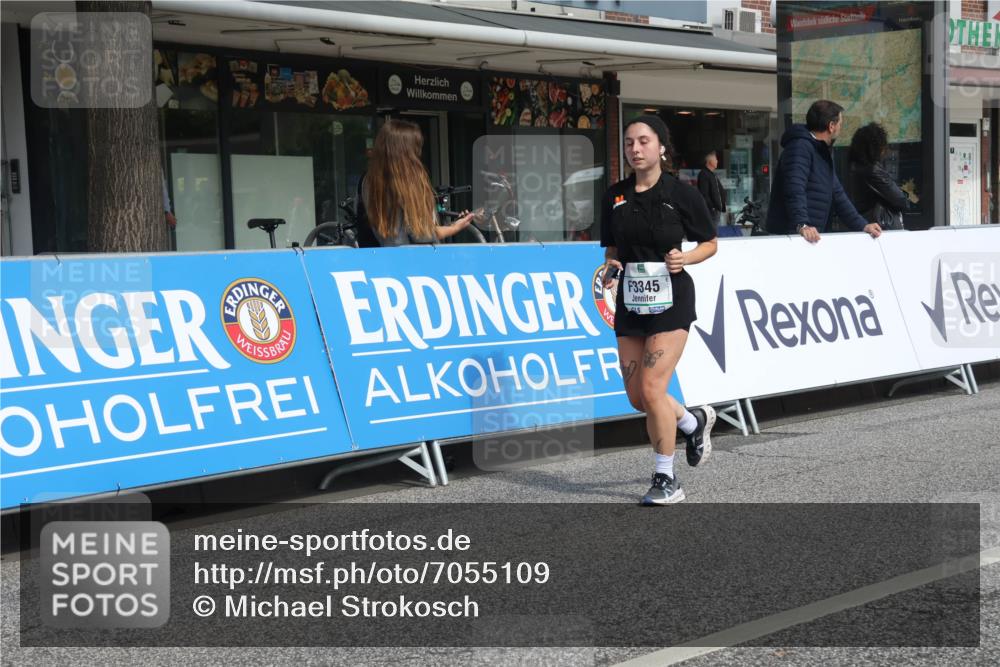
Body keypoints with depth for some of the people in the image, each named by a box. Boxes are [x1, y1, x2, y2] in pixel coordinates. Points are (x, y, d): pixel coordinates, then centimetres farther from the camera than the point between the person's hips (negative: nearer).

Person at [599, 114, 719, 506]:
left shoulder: (682, 194, -5)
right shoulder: (614, 196, 7)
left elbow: (709, 243, 4)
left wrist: (685, 258, -15)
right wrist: (611, 267, -5)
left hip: (670, 299, -5)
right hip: (630, 300, 5)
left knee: (652, 389, -14)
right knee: (637, 397, 7)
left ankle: (666, 480, 1)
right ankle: (694, 421, 38)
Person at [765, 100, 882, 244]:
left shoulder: (824, 153, 21)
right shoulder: (800, 147, -12)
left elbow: (837, 193, 22)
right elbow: (795, 190, -25)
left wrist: (862, 225, 12)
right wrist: (802, 225, -37)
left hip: (813, 236, 10)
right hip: (790, 234, -10)